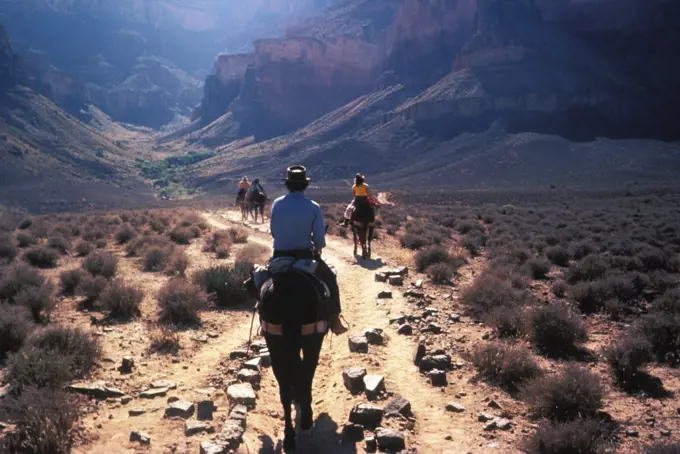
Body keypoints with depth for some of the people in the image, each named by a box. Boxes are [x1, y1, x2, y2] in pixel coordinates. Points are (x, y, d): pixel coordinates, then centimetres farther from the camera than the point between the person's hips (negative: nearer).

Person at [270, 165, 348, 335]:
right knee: (329, 278, 21)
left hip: (280, 256, 2)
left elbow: (273, 230, 6)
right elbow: (319, 236, -8)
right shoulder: (313, 207, -10)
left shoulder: (276, 204, -4)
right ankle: (334, 321, 19)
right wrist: (317, 249, 14)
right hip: (305, 255, -1)